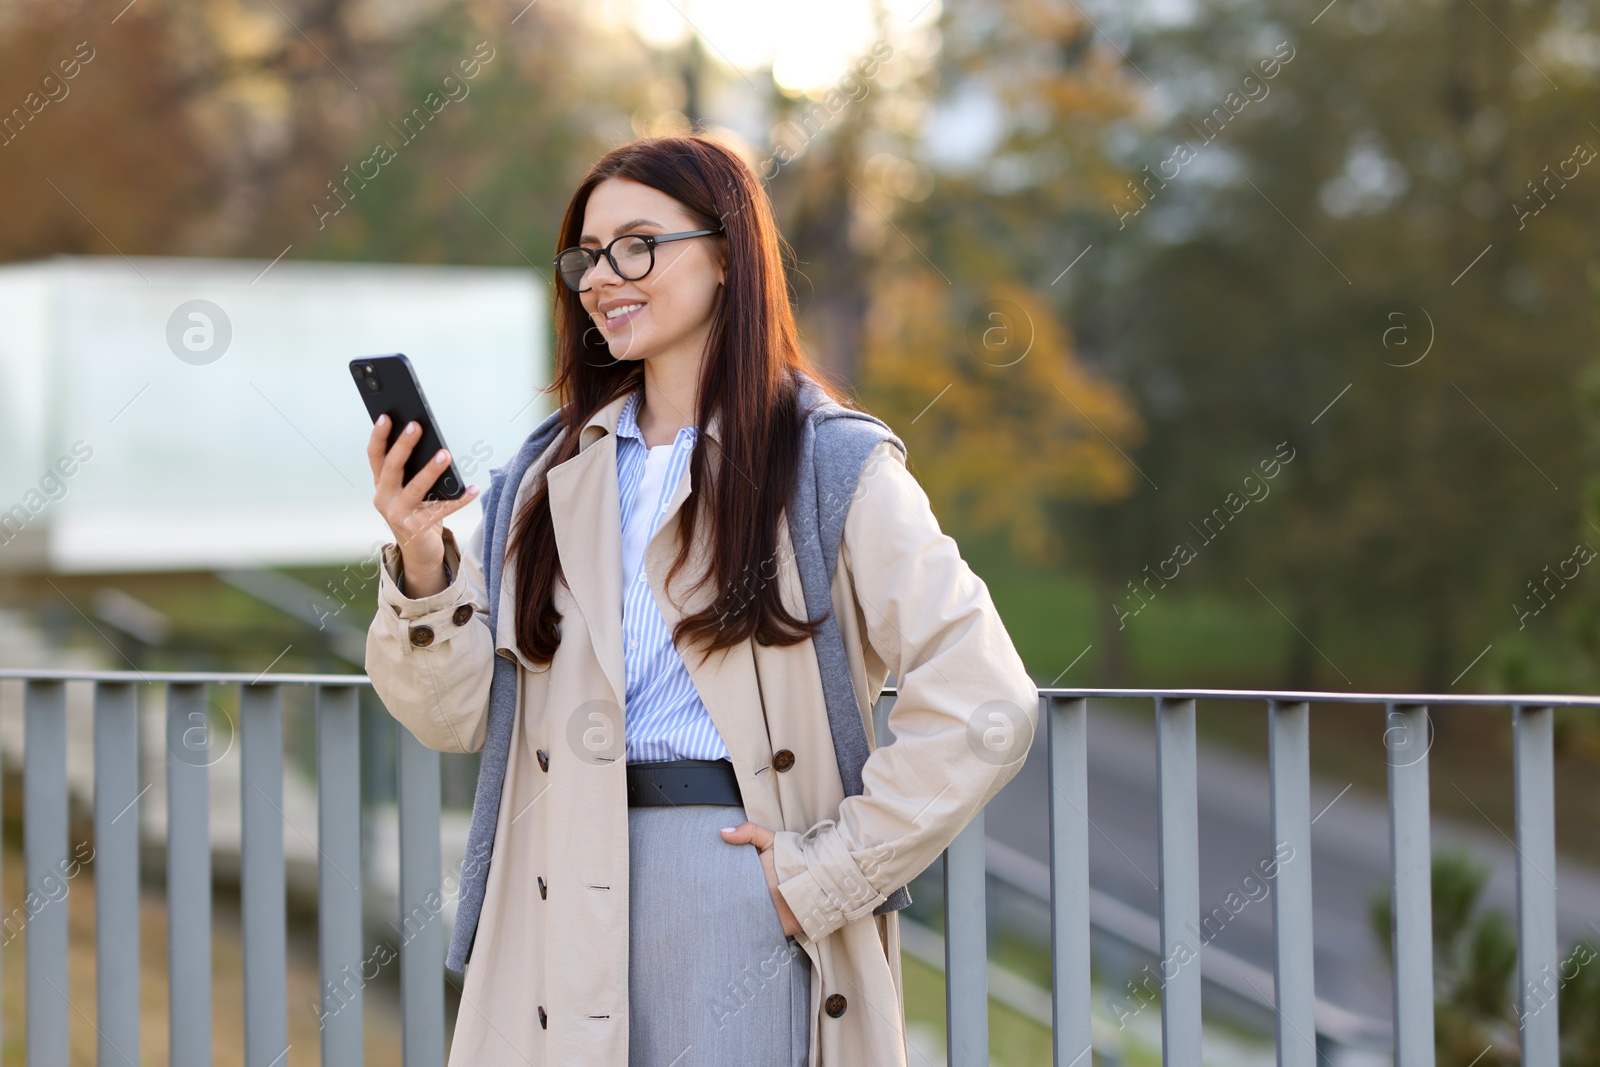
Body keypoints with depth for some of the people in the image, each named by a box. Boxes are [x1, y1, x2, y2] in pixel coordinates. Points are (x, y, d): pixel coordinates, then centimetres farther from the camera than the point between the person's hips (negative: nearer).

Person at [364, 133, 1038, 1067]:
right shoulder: (556, 475, 11)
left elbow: (982, 707, -10)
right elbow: (459, 717, 7)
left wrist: (826, 871, -10)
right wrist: (423, 565, -9)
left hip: (738, 886, -4)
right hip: (569, 898, 4)